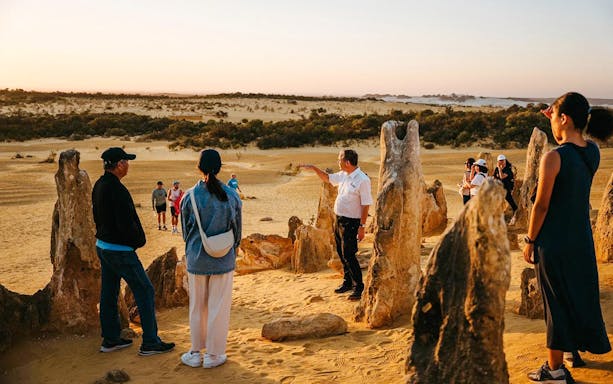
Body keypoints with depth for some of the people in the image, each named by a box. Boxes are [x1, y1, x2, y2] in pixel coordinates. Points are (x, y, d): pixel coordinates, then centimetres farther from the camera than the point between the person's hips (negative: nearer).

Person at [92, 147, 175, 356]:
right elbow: (127, 223, -25)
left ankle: (110, 339, 26)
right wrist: (139, 240, -7)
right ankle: (150, 342, 4)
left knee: (109, 292, 16)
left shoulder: (99, 185, 6)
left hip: (102, 245, 10)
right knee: (144, 291, -1)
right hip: (120, 250, -10)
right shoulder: (117, 190, -24)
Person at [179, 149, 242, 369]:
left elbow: (185, 230, 3)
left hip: (197, 260, 1)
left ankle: (196, 353, 27)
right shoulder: (232, 196, -8)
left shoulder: (190, 196, -9)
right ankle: (214, 355, 19)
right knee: (219, 308, 10)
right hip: (224, 260, 0)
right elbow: (237, 230, 2)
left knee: (197, 308, 15)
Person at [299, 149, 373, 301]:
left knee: (348, 255, -7)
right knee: (341, 254, 16)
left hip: (351, 222, -8)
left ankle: (359, 287, 3)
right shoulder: (343, 175, 6)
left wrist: (362, 226, -19)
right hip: (339, 220, 8)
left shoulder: (362, 180, -18)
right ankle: (347, 282, 31)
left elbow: (365, 205, -18)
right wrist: (313, 168, 19)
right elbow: (327, 178, 27)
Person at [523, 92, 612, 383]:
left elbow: (541, 206, -17)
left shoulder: (553, 158, -21)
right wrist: (556, 121, 15)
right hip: (582, 239, 7)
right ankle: (578, 348, 38)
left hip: (554, 241, -6)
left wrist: (530, 241, -6)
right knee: (581, 295, 20)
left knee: (557, 303, 4)